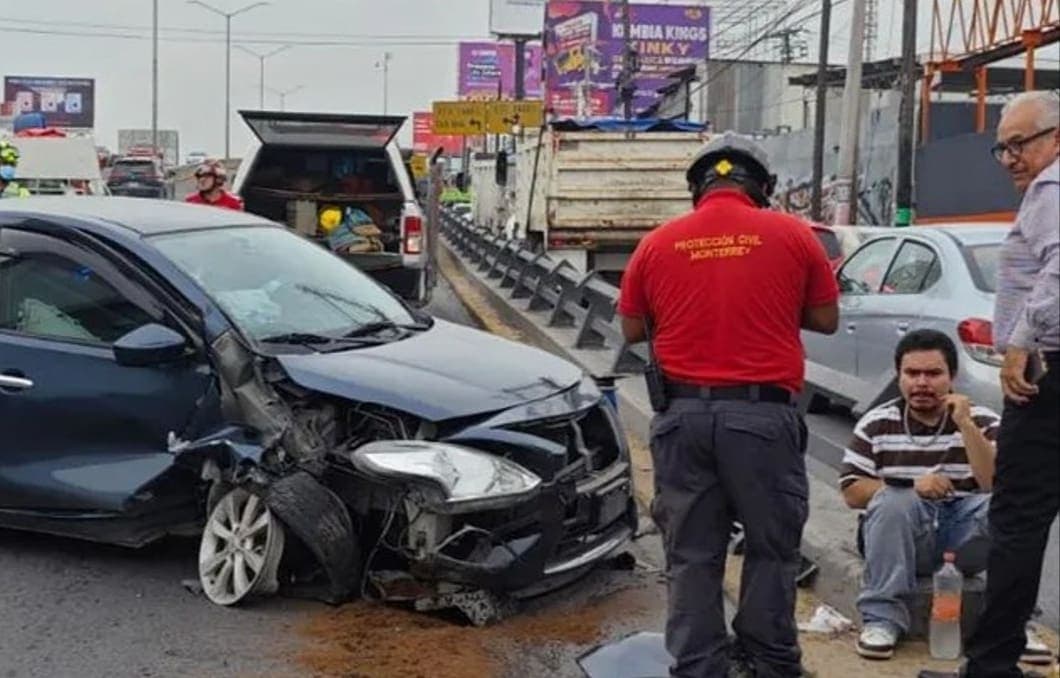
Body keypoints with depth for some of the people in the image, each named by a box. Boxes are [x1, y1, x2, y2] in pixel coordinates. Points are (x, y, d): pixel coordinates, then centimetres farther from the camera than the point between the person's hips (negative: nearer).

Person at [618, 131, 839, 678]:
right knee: (772, 545, 14)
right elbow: (826, 320, 7)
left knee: (691, 552, 10)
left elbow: (633, 330, 11)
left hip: (684, 413, 2)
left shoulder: (658, 243, 4)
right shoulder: (792, 234, 0)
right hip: (763, 413, -2)